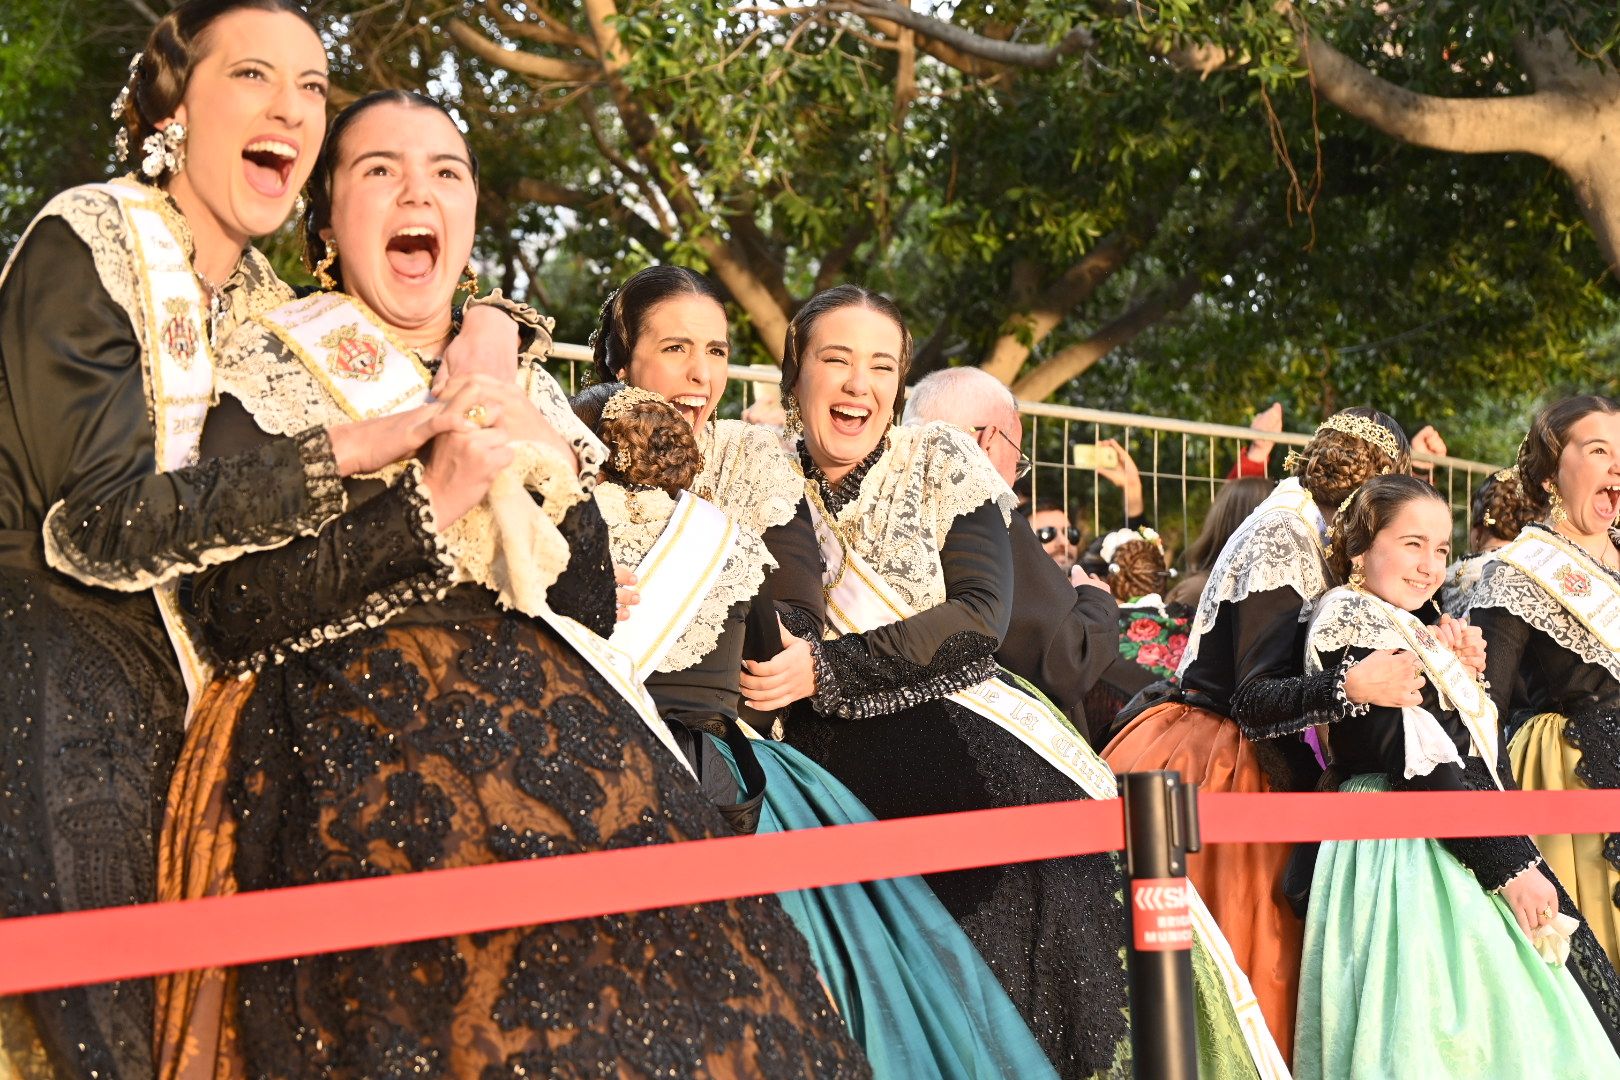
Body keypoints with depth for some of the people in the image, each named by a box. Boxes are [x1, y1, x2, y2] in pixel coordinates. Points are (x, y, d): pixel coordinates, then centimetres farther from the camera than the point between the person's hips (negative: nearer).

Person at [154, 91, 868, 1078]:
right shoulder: (273, 368, 6)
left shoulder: (525, 389, 20)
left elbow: (594, 613, 15)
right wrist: (427, 502, -11)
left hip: (552, 728, 5)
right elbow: (232, 612, -6)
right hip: (360, 746, -4)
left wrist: (555, 473, -2)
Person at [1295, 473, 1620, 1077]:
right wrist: (1509, 865, -16)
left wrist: (1467, 677, 2)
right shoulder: (1349, 625, -8)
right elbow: (1416, 764, -16)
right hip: (1406, 858, -9)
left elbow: (1482, 758, 17)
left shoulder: (1419, 633, 20)